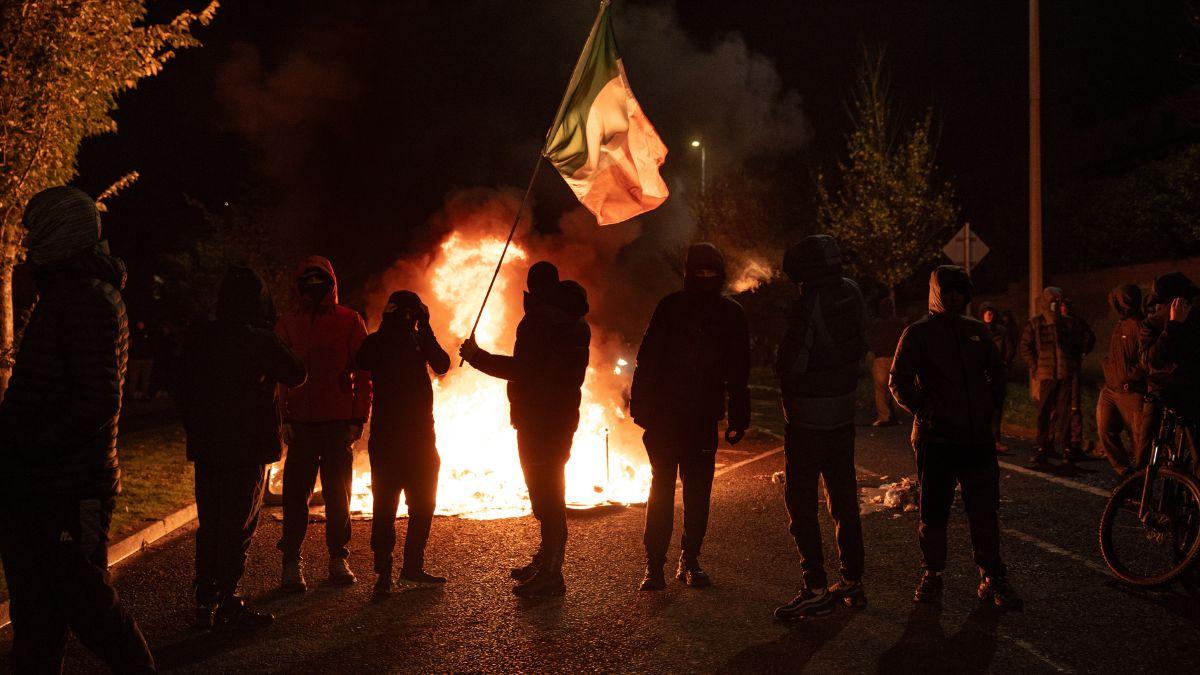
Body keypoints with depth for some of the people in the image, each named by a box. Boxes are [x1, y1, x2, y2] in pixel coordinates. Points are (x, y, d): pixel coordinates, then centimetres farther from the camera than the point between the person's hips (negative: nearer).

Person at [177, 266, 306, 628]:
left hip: (206, 448, 5)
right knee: (239, 526, 1)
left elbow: (183, 391, 12)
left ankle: (205, 601, 17)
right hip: (249, 449, -5)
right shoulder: (263, 342, -13)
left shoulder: (198, 339, 4)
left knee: (210, 524, 13)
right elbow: (296, 376, 0)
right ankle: (227, 601, 4)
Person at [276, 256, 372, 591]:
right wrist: (283, 417, -3)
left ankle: (338, 559, 16)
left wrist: (359, 418, -4)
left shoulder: (350, 321, 5)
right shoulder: (288, 324, 9)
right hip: (301, 422, 1)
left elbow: (363, 373, 3)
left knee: (338, 491, 6)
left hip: (339, 421, 0)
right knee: (296, 492, 0)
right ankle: (292, 562, 8)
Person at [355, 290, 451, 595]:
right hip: (387, 435, -5)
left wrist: (425, 331, -12)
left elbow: (442, 365, -6)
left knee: (423, 503, 9)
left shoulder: (419, 340, 10)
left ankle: (413, 566, 22)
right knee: (385, 504, -5)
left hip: (420, 434, 5)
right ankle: (384, 572, 1)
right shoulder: (376, 342, 0)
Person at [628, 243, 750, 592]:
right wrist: (642, 406, -7)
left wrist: (738, 418, 6)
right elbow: (647, 358, 0)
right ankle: (654, 564, 5)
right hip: (665, 415, -2)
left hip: (704, 419, 2)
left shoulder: (731, 314, 6)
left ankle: (690, 560, 18)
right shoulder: (670, 307, 1)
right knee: (662, 487, 0)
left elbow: (738, 373, 9)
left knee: (698, 491, 6)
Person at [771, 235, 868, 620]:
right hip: (844, 411, 7)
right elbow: (862, 345, 14)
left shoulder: (808, 304, -22)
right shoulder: (851, 293, 1)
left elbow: (790, 364, -20)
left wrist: (788, 385, 0)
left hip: (809, 416, -7)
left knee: (801, 501, 1)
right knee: (843, 498, 15)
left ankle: (817, 589, 0)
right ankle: (852, 582, 22)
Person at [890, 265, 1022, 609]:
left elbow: (997, 372, 23)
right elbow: (899, 382, -3)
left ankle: (993, 579, 15)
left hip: (978, 436, 4)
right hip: (935, 439, -3)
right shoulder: (917, 333, 0)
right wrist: (924, 412, -12)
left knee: (985, 510, 5)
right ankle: (933, 575, 20)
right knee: (933, 512, 4)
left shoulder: (977, 331, 12)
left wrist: (992, 407, 11)